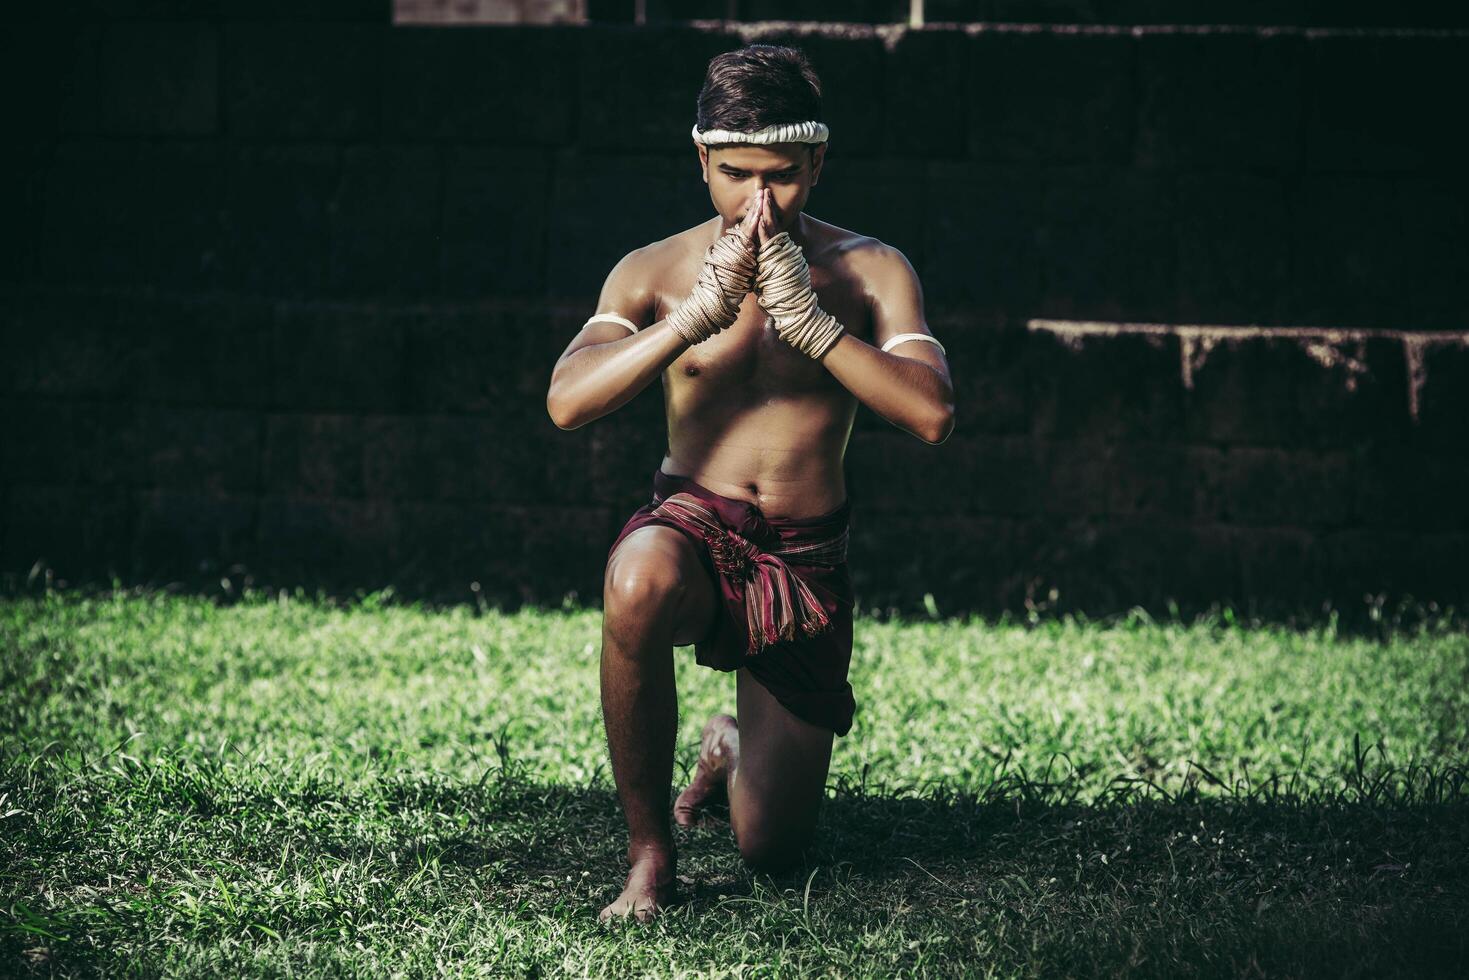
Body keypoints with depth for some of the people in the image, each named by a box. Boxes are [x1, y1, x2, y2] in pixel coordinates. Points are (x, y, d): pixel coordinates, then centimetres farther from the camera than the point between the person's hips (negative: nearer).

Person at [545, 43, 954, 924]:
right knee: (638, 585, -41)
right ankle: (651, 852, -21)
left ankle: (731, 749, 40)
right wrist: (700, 313, -26)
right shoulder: (656, 272, -1)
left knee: (773, 850, 0)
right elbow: (567, 402, -17)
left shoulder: (871, 273, -1)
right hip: (692, 525, -1)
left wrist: (807, 320, -24)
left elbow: (932, 416, -16)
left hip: (806, 560, 1)